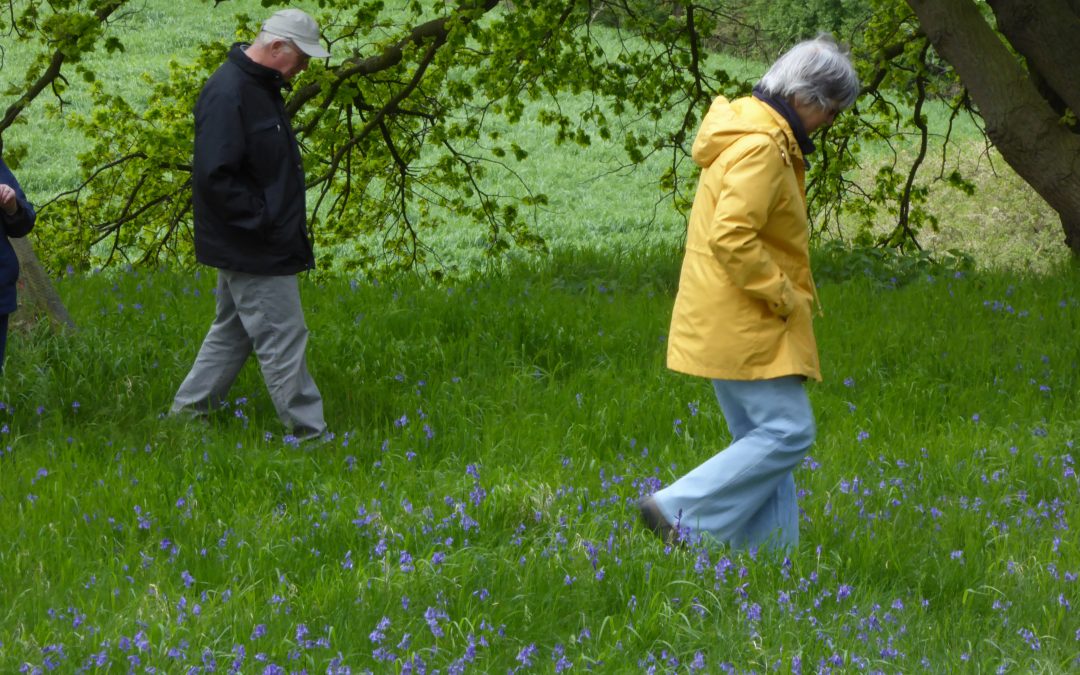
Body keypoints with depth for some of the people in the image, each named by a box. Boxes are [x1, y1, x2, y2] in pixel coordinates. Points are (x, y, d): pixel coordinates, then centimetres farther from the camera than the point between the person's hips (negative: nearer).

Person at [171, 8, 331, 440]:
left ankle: (188, 411, 29)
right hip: (254, 251, -10)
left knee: (232, 332, 20)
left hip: (246, 248, 10)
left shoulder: (261, 87, 11)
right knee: (283, 340, -3)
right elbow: (214, 176, -27)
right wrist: (265, 221, -22)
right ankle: (309, 432, 5)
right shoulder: (228, 95, -22)